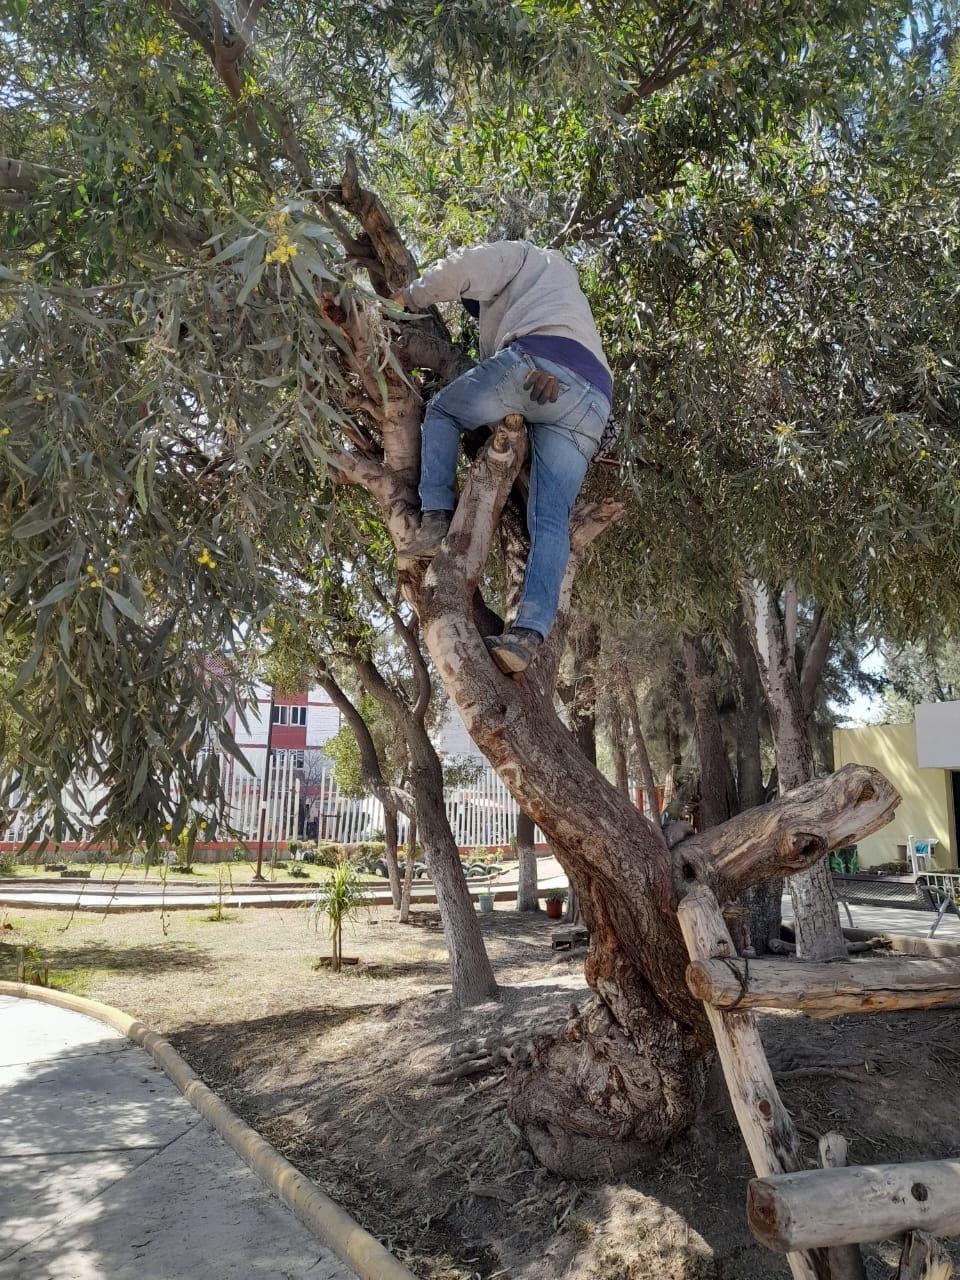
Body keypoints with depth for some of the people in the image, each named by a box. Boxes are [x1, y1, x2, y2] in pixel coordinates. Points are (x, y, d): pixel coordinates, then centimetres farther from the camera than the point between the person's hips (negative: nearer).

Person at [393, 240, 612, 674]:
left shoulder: (521, 255, 26)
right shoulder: (562, 285, 48)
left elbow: (457, 270, 7)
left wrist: (410, 297, 20)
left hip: (538, 361, -7)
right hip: (593, 399, 7)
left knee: (441, 411, 17)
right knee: (551, 519, -4)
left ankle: (436, 519, -1)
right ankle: (529, 633, -18)